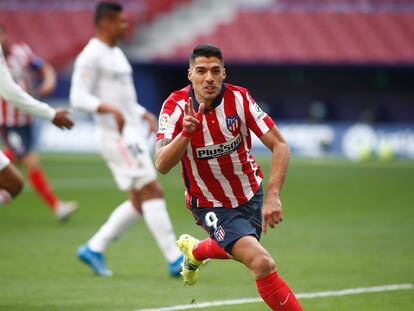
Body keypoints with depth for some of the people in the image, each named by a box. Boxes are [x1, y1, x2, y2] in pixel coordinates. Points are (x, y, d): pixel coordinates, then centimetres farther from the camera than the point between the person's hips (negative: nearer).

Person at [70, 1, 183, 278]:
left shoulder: (117, 54, 19)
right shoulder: (91, 56, -10)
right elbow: (79, 97, -17)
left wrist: (146, 115, 13)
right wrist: (111, 109, -31)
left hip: (133, 135, 10)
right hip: (118, 137, -10)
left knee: (139, 202, 8)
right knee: (152, 191, -13)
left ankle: (94, 249, 15)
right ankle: (175, 260, -13)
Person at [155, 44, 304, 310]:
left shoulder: (239, 98, -18)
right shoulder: (176, 106, -22)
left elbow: (280, 145, -18)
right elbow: (162, 165, -30)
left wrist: (273, 196, -31)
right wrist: (187, 132, -47)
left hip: (250, 194, 4)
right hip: (211, 205, -4)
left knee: (237, 250, 30)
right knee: (262, 263, -24)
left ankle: (194, 250, 62)